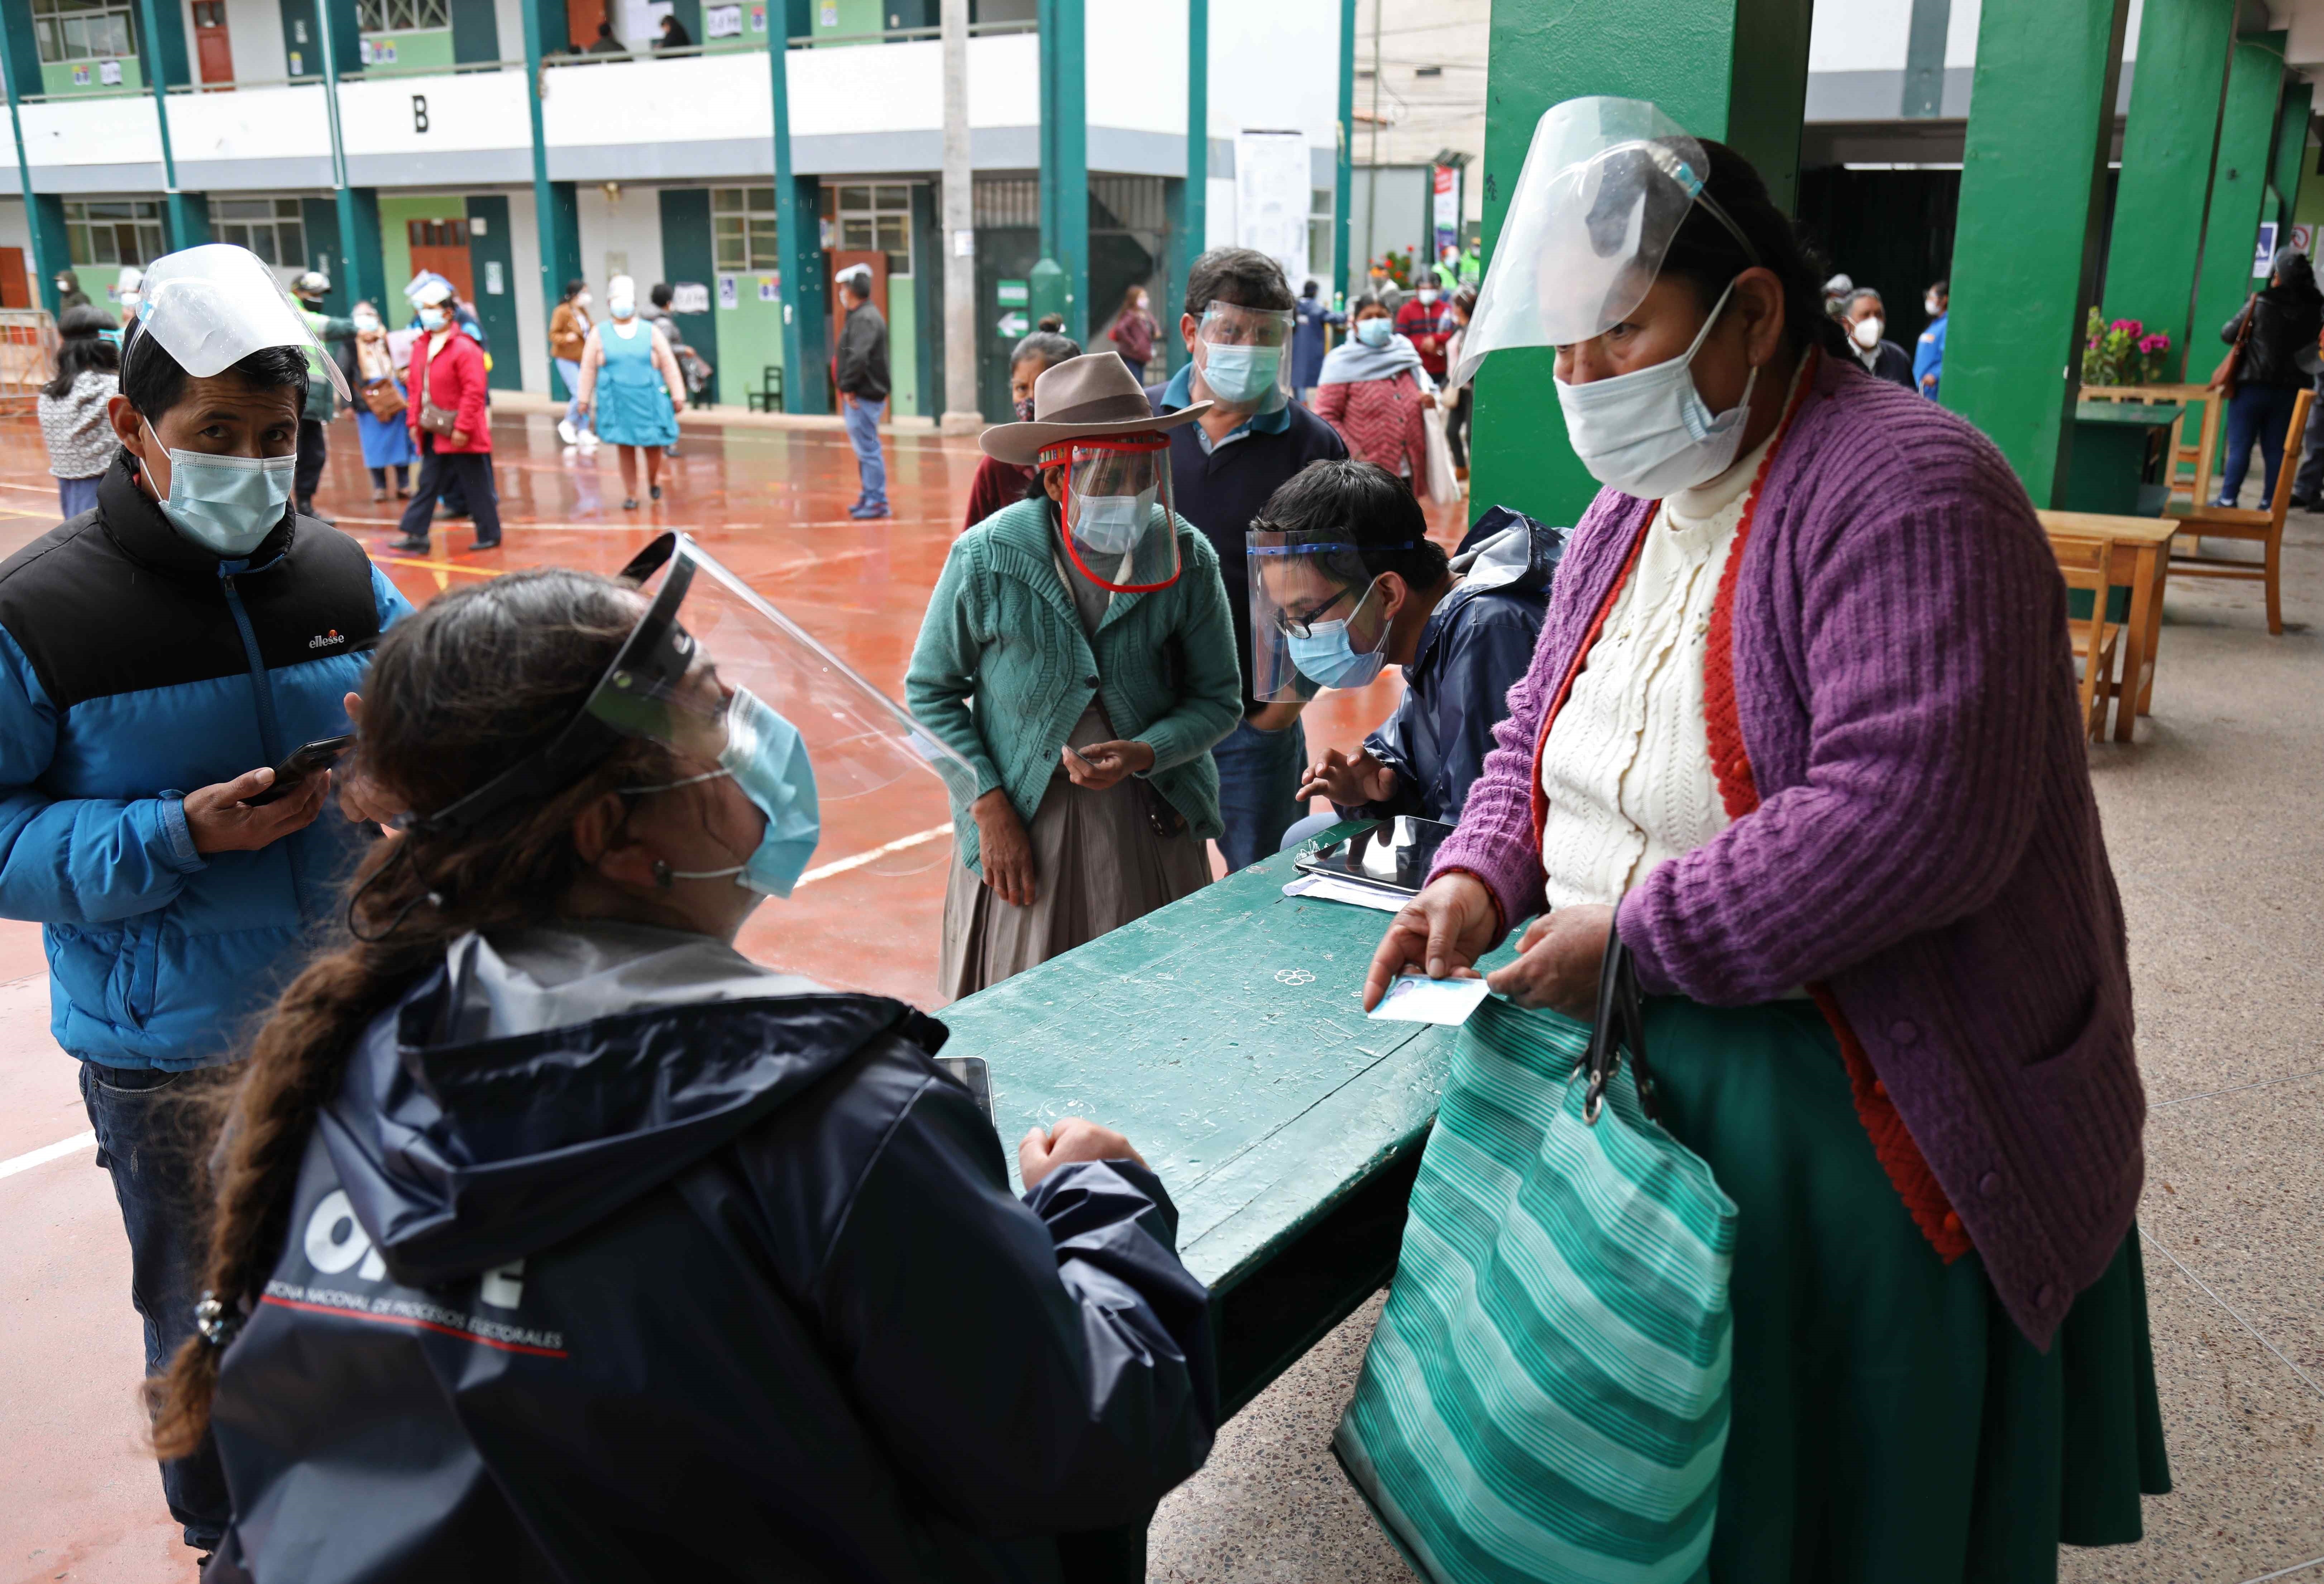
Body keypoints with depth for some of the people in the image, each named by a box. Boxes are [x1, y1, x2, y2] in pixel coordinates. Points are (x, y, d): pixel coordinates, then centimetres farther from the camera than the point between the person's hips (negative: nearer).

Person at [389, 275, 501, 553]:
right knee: (428, 484, 7)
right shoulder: (421, 346, 10)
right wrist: (414, 421, 9)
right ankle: (415, 535, 9)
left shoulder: (464, 348, -14)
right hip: (432, 434, 7)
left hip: (460, 435, -7)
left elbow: (474, 391, -18)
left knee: (475, 486, 3)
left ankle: (490, 535, 14)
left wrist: (463, 427, -20)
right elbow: (416, 388, 16)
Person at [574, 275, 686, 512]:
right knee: (624, 447, 2)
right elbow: (589, 368, 6)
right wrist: (585, 399, 5)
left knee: (652, 446, 3)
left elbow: (668, 365, 5)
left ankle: (654, 481, 32)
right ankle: (630, 495, 13)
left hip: (649, 400, 0)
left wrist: (677, 395, 2)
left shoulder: (651, 332, 5)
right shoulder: (599, 334, 5)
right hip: (617, 402, 0)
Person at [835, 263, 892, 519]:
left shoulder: (865, 319, -16)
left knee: (868, 450, -7)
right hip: (861, 396, 11)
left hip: (863, 398, -11)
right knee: (865, 449, 17)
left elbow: (858, 358, -27)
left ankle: (878, 502, -4)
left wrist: (848, 387, -18)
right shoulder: (859, 316, 16)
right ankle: (869, 497, 25)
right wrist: (848, 389, 12)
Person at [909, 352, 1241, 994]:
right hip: (1021, 826, -1)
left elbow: (1218, 699, 2)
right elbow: (931, 691, 0)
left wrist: (1144, 755, -17)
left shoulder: (1187, 558, -6)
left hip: (1150, 823, 2)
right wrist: (989, 804, -8)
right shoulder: (986, 559, -11)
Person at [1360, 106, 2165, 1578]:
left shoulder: (1907, 492, -20)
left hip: (1860, 1117, -7)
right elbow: (1542, 734, 17)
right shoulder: (1631, 512, 8)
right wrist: (1481, 877, -3)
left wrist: (1636, 933, -23)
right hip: (1629, 1062, 7)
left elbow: (1909, 819, -30)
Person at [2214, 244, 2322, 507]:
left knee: (2239, 447, 2)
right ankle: (2269, 503, 10)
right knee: (2276, 450, 8)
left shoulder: (2260, 302, -10)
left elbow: (2227, 335, -2)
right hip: (2289, 390, 3)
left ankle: (2228, 499, 2)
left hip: (2252, 386, -3)